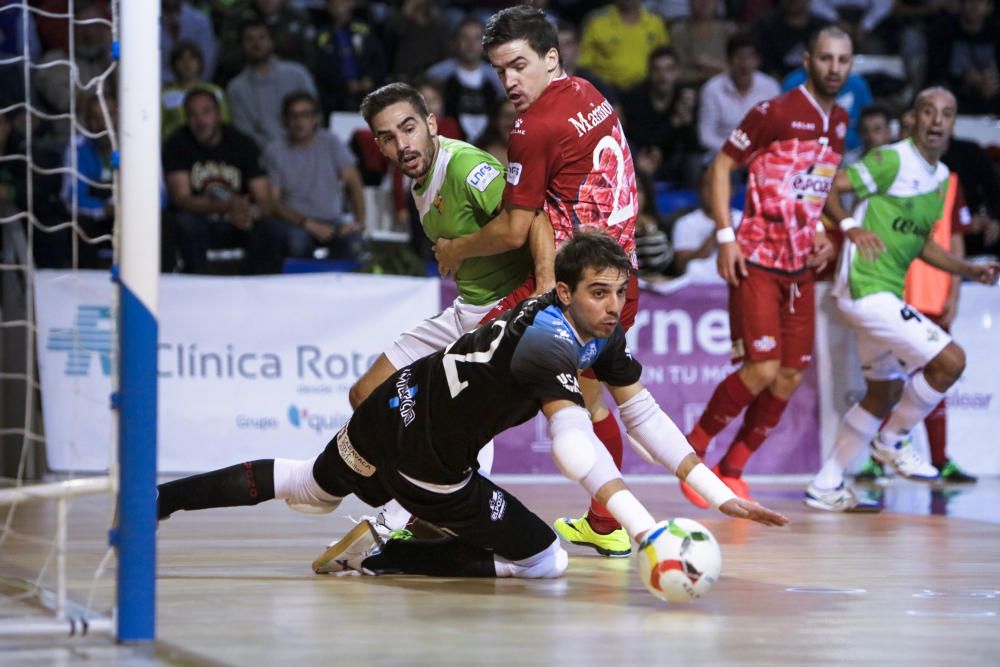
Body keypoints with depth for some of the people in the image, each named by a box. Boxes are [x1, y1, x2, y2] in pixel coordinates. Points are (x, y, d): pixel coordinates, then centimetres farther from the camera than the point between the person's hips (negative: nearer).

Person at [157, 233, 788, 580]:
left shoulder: (604, 333, -4)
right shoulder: (549, 337, -32)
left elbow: (644, 414, -1)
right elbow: (573, 442, -45)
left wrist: (721, 495, -8)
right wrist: (647, 530, -55)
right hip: (419, 459, -9)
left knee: (311, 489, 33)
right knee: (544, 560, -2)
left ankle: (157, 498, 37)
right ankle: (379, 555, -1)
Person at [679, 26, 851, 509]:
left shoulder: (840, 122, 10)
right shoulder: (774, 113, -12)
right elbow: (720, 167, -9)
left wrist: (822, 233, 8)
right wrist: (725, 237, -16)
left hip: (800, 265, 7)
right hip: (758, 259, -7)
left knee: (791, 376, 3)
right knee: (762, 368, -15)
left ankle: (731, 470, 15)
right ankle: (692, 451, 3)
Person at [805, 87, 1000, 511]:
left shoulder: (941, 177, 14)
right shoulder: (892, 159, -12)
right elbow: (828, 188, -15)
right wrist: (850, 226, -32)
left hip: (887, 295, 10)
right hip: (865, 289, -10)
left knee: (884, 394, 17)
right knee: (950, 360, -16)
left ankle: (826, 487, 26)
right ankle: (892, 440, 4)